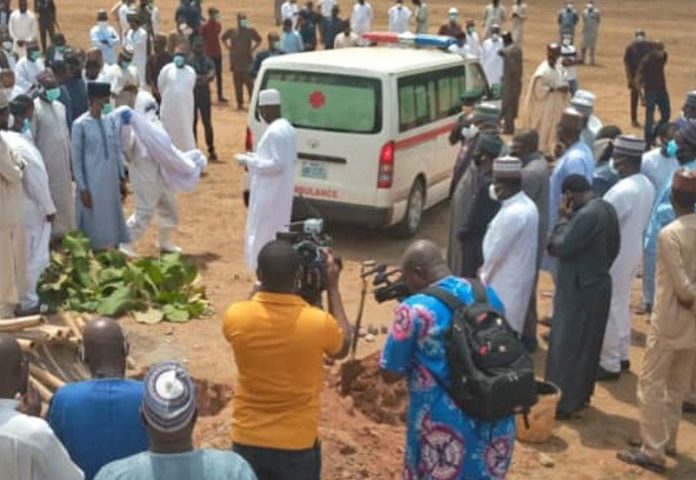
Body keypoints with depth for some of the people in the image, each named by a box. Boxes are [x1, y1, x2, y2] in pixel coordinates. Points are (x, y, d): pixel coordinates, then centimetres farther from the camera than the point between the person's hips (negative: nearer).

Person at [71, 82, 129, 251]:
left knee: (112, 219, 13)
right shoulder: (80, 125, -12)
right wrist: (82, 188, -11)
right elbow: (76, 160, -9)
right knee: (93, 222, 3)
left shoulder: (111, 120, 2)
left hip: (111, 181, 5)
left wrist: (122, 178, 10)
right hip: (92, 183, -5)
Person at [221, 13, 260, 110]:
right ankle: (240, 103, 13)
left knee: (249, 82, -7)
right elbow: (223, 38, 23)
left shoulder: (250, 31, -4)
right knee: (238, 84, 6)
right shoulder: (231, 32, 6)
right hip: (235, 62, 3)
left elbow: (259, 40, 5)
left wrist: (252, 49, -2)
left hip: (247, 62, -3)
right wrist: (228, 47, 13)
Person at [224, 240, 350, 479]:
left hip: (247, 441, 2)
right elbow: (342, 347, 4)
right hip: (298, 444, -1)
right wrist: (332, 287, 6)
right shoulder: (318, 323, -20)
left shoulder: (235, 318, -16)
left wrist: (265, 281, 9)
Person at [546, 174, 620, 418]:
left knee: (567, 347, 0)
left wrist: (563, 219, -11)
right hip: (596, 284, 10)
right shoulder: (606, 208, 6)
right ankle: (581, 394, 30)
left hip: (579, 290, -10)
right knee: (587, 344, 19)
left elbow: (561, 247, -22)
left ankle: (565, 402, 7)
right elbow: (613, 247, 14)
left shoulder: (587, 215, -25)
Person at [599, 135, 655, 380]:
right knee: (622, 305, 20)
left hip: (614, 256, -9)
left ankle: (610, 365, 12)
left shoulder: (623, 190, -27)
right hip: (633, 251, 9)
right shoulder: (647, 185, 2)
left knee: (609, 309, 3)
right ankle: (621, 355, 32)